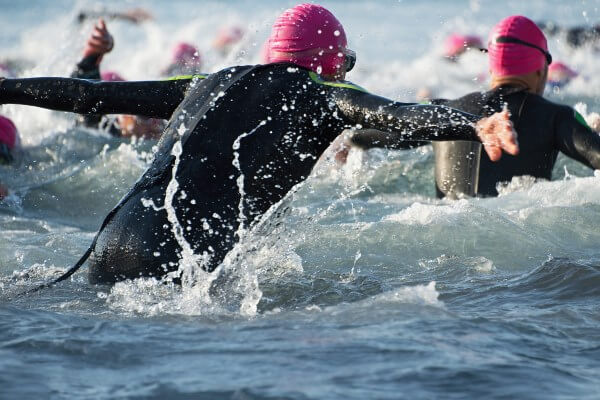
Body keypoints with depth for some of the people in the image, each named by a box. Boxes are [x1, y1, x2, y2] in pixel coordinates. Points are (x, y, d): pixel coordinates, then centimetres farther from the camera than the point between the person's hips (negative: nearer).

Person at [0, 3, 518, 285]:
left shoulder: (207, 85, 27)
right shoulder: (322, 94, 11)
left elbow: (88, 94, 31)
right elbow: (393, 114, -9)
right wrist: (476, 125, -24)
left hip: (113, 247, 6)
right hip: (191, 258, -6)